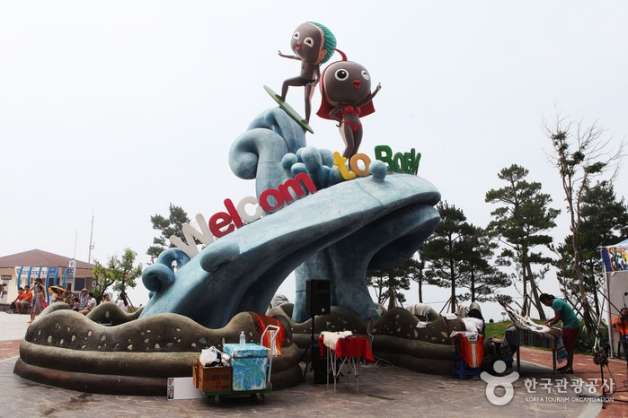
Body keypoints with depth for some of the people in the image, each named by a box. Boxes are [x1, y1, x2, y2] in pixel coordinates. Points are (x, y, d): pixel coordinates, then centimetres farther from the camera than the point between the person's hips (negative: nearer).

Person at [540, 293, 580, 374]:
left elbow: (557, 318, -19)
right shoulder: (556, 301, 10)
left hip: (572, 326, -10)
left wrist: (549, 324, -5)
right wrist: (549, 321, 10)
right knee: (567, 346, 14)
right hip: (568, 325, 10)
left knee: (569, 347, -4)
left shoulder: (556, 303, -20)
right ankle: (568, 365, 22)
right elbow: (558, 316, 17)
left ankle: (570, 367, 2)